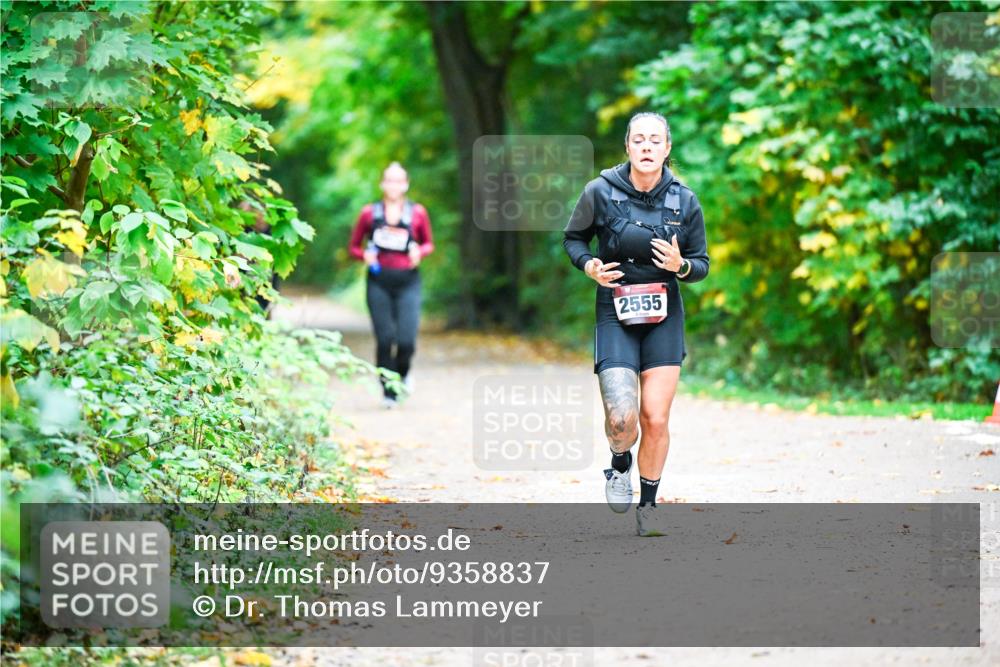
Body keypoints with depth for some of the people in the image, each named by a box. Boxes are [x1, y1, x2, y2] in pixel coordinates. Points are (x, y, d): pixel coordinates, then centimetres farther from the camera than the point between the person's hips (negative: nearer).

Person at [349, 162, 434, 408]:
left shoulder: (417, 213, 5)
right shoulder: (370, 213, 4)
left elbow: (429, 244, 17)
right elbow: (354, 247, 12)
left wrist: (420, 252, -5)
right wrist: (365, 255, -9)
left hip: (408, 282, 0)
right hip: (379, 283, 0)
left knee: (406, 340, -10)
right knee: (384, 339, -3)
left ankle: (403, 374, 22)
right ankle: (388, 392, 11)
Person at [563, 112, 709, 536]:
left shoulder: (685, 201, -2)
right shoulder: (601, 192, -7)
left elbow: (702, 264, 6)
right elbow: (572, 238, 9)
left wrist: (682, 266, -16)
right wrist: (589, 266, -10)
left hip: (664, 316, 2)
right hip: (615, 313, -1)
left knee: (656, 418, -2)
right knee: (621, 418, -15)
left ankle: (648, 505, 18)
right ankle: (620, 464, 20)